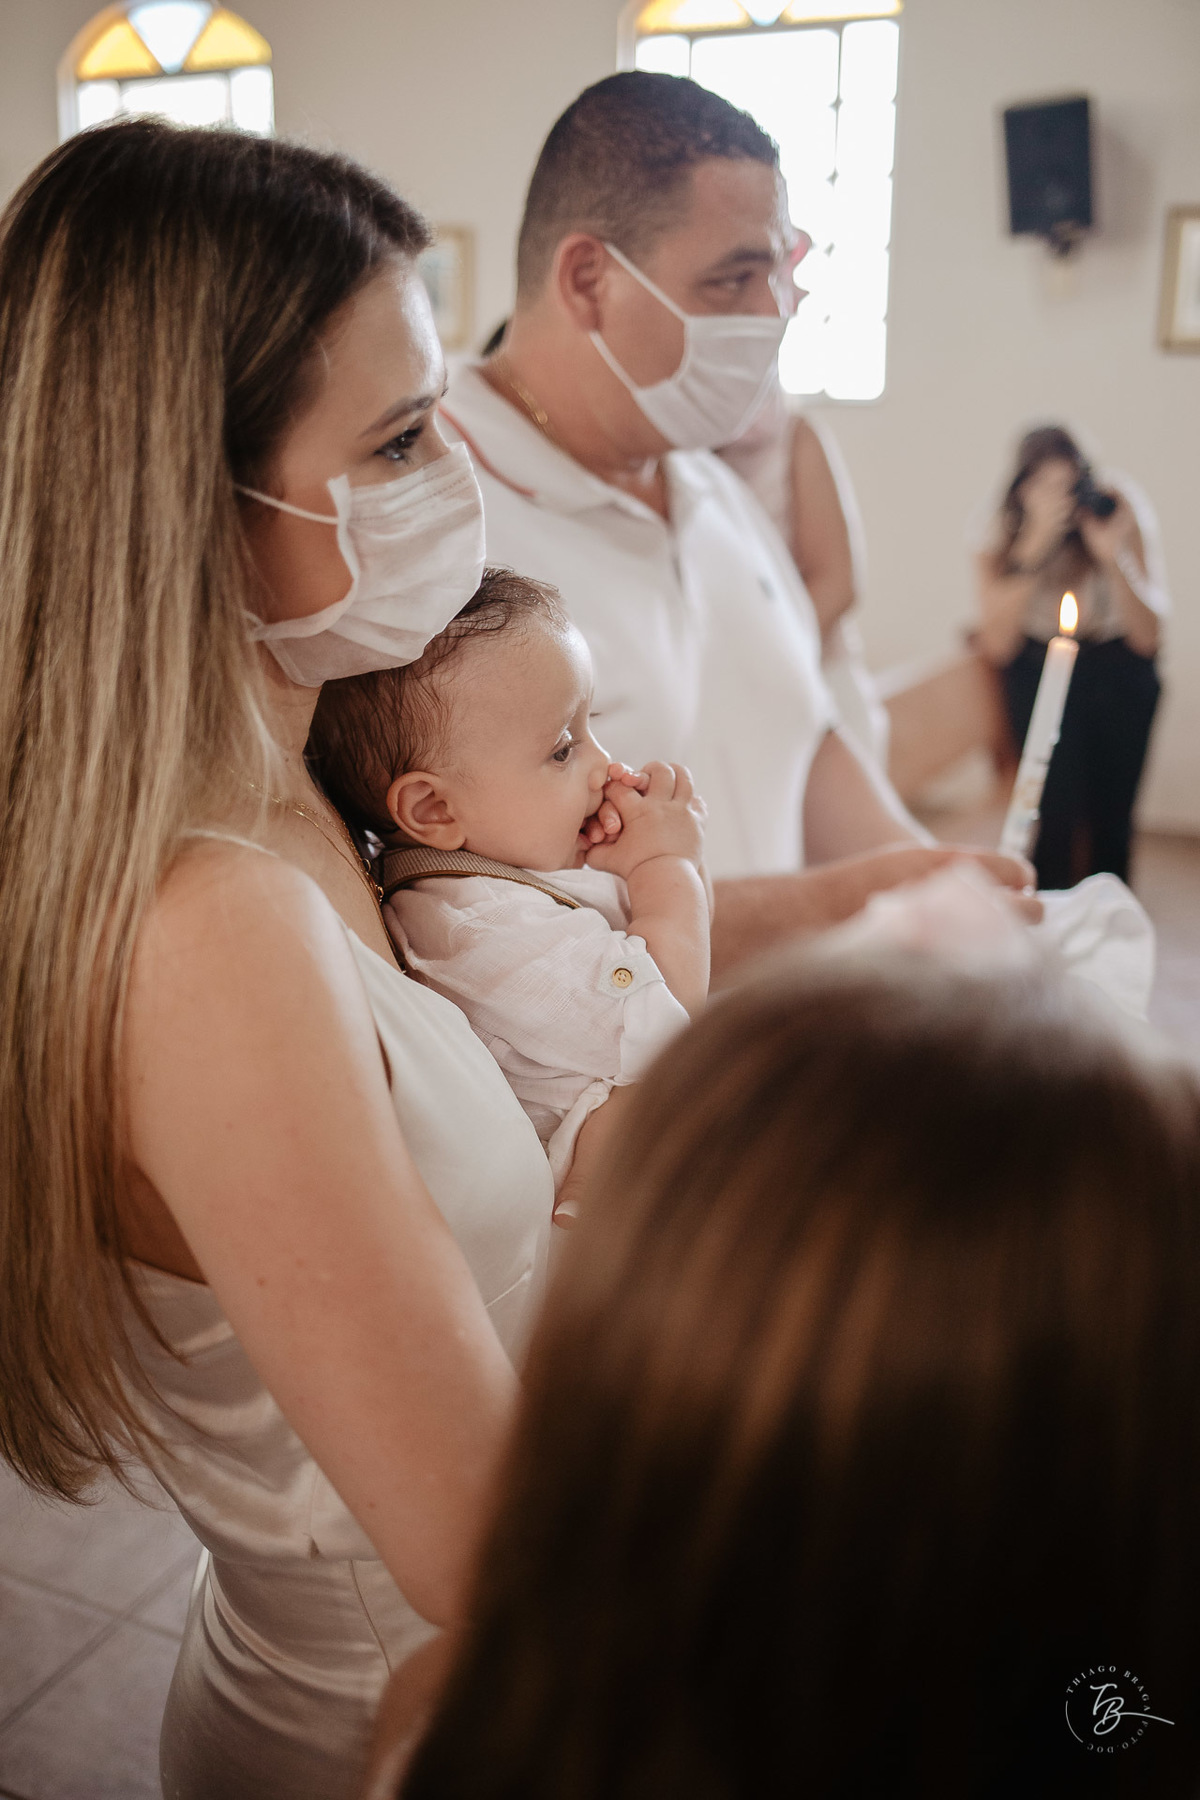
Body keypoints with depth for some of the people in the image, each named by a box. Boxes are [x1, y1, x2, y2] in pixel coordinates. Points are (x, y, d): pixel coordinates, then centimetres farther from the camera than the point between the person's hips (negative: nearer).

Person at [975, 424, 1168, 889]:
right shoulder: (998, 533, -15)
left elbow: (1147, 637, -18)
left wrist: (1112, 555, -32)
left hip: (1119, 662, 0)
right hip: (1038, 659, 0)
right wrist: (1034, 548, -32)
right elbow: (997, 647, -24)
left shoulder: (1121, 508, -17)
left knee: (1111, 809, -9)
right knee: (1057, 796, -19)